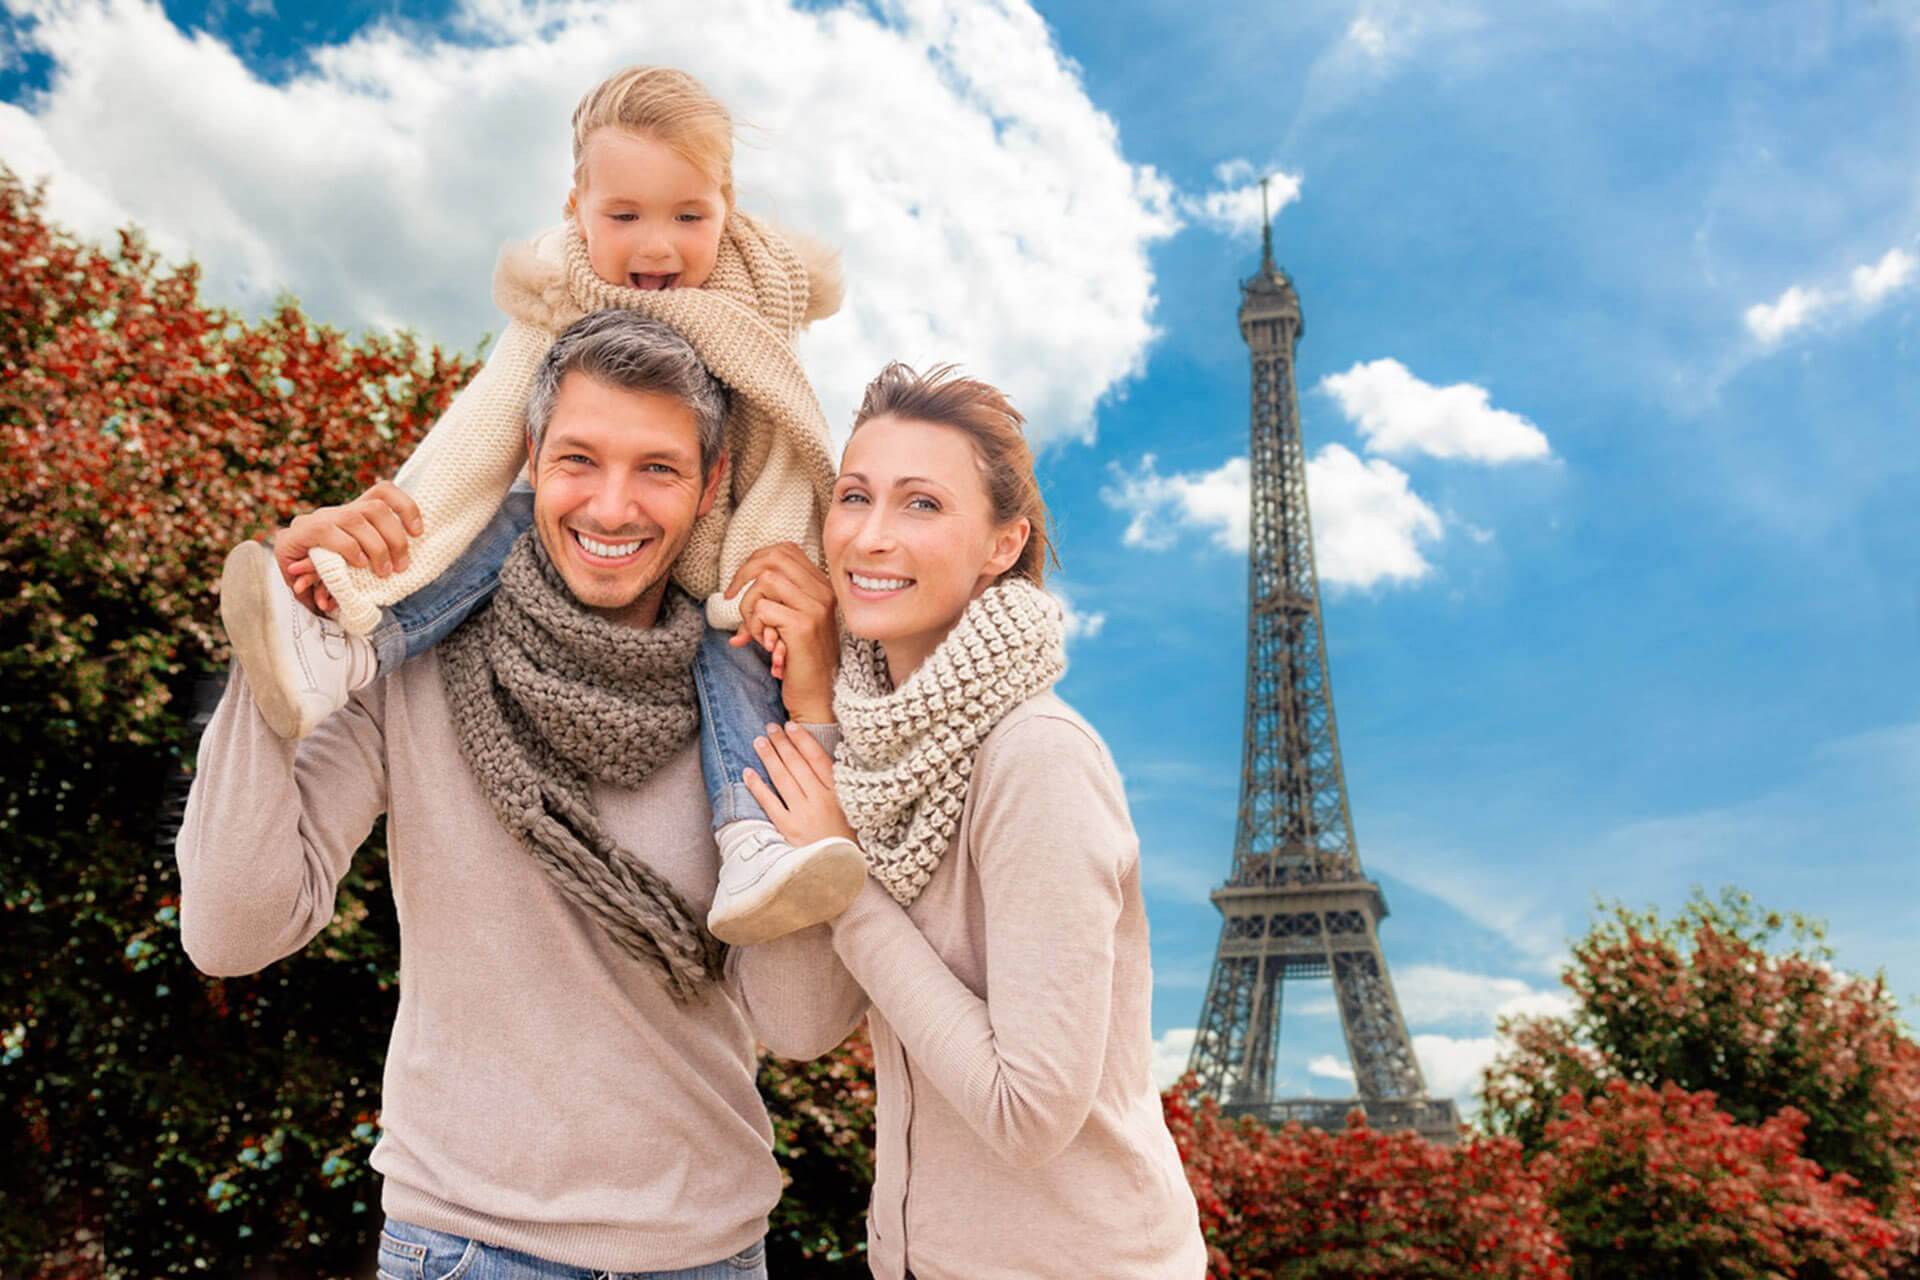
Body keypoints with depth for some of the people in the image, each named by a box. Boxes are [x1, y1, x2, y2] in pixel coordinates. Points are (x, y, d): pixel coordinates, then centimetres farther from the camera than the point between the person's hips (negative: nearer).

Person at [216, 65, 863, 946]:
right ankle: (345, 654, -40)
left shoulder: (757, 319, -6)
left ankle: (749, 845, -41)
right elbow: (479, 436, -16)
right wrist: (386, 529, -31)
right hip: (576, 544, 1)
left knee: (740, 643, -28)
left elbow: (785, 463, -10)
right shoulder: (556, 312, -6)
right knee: (507, 523, -26)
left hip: (706, 569, -1)